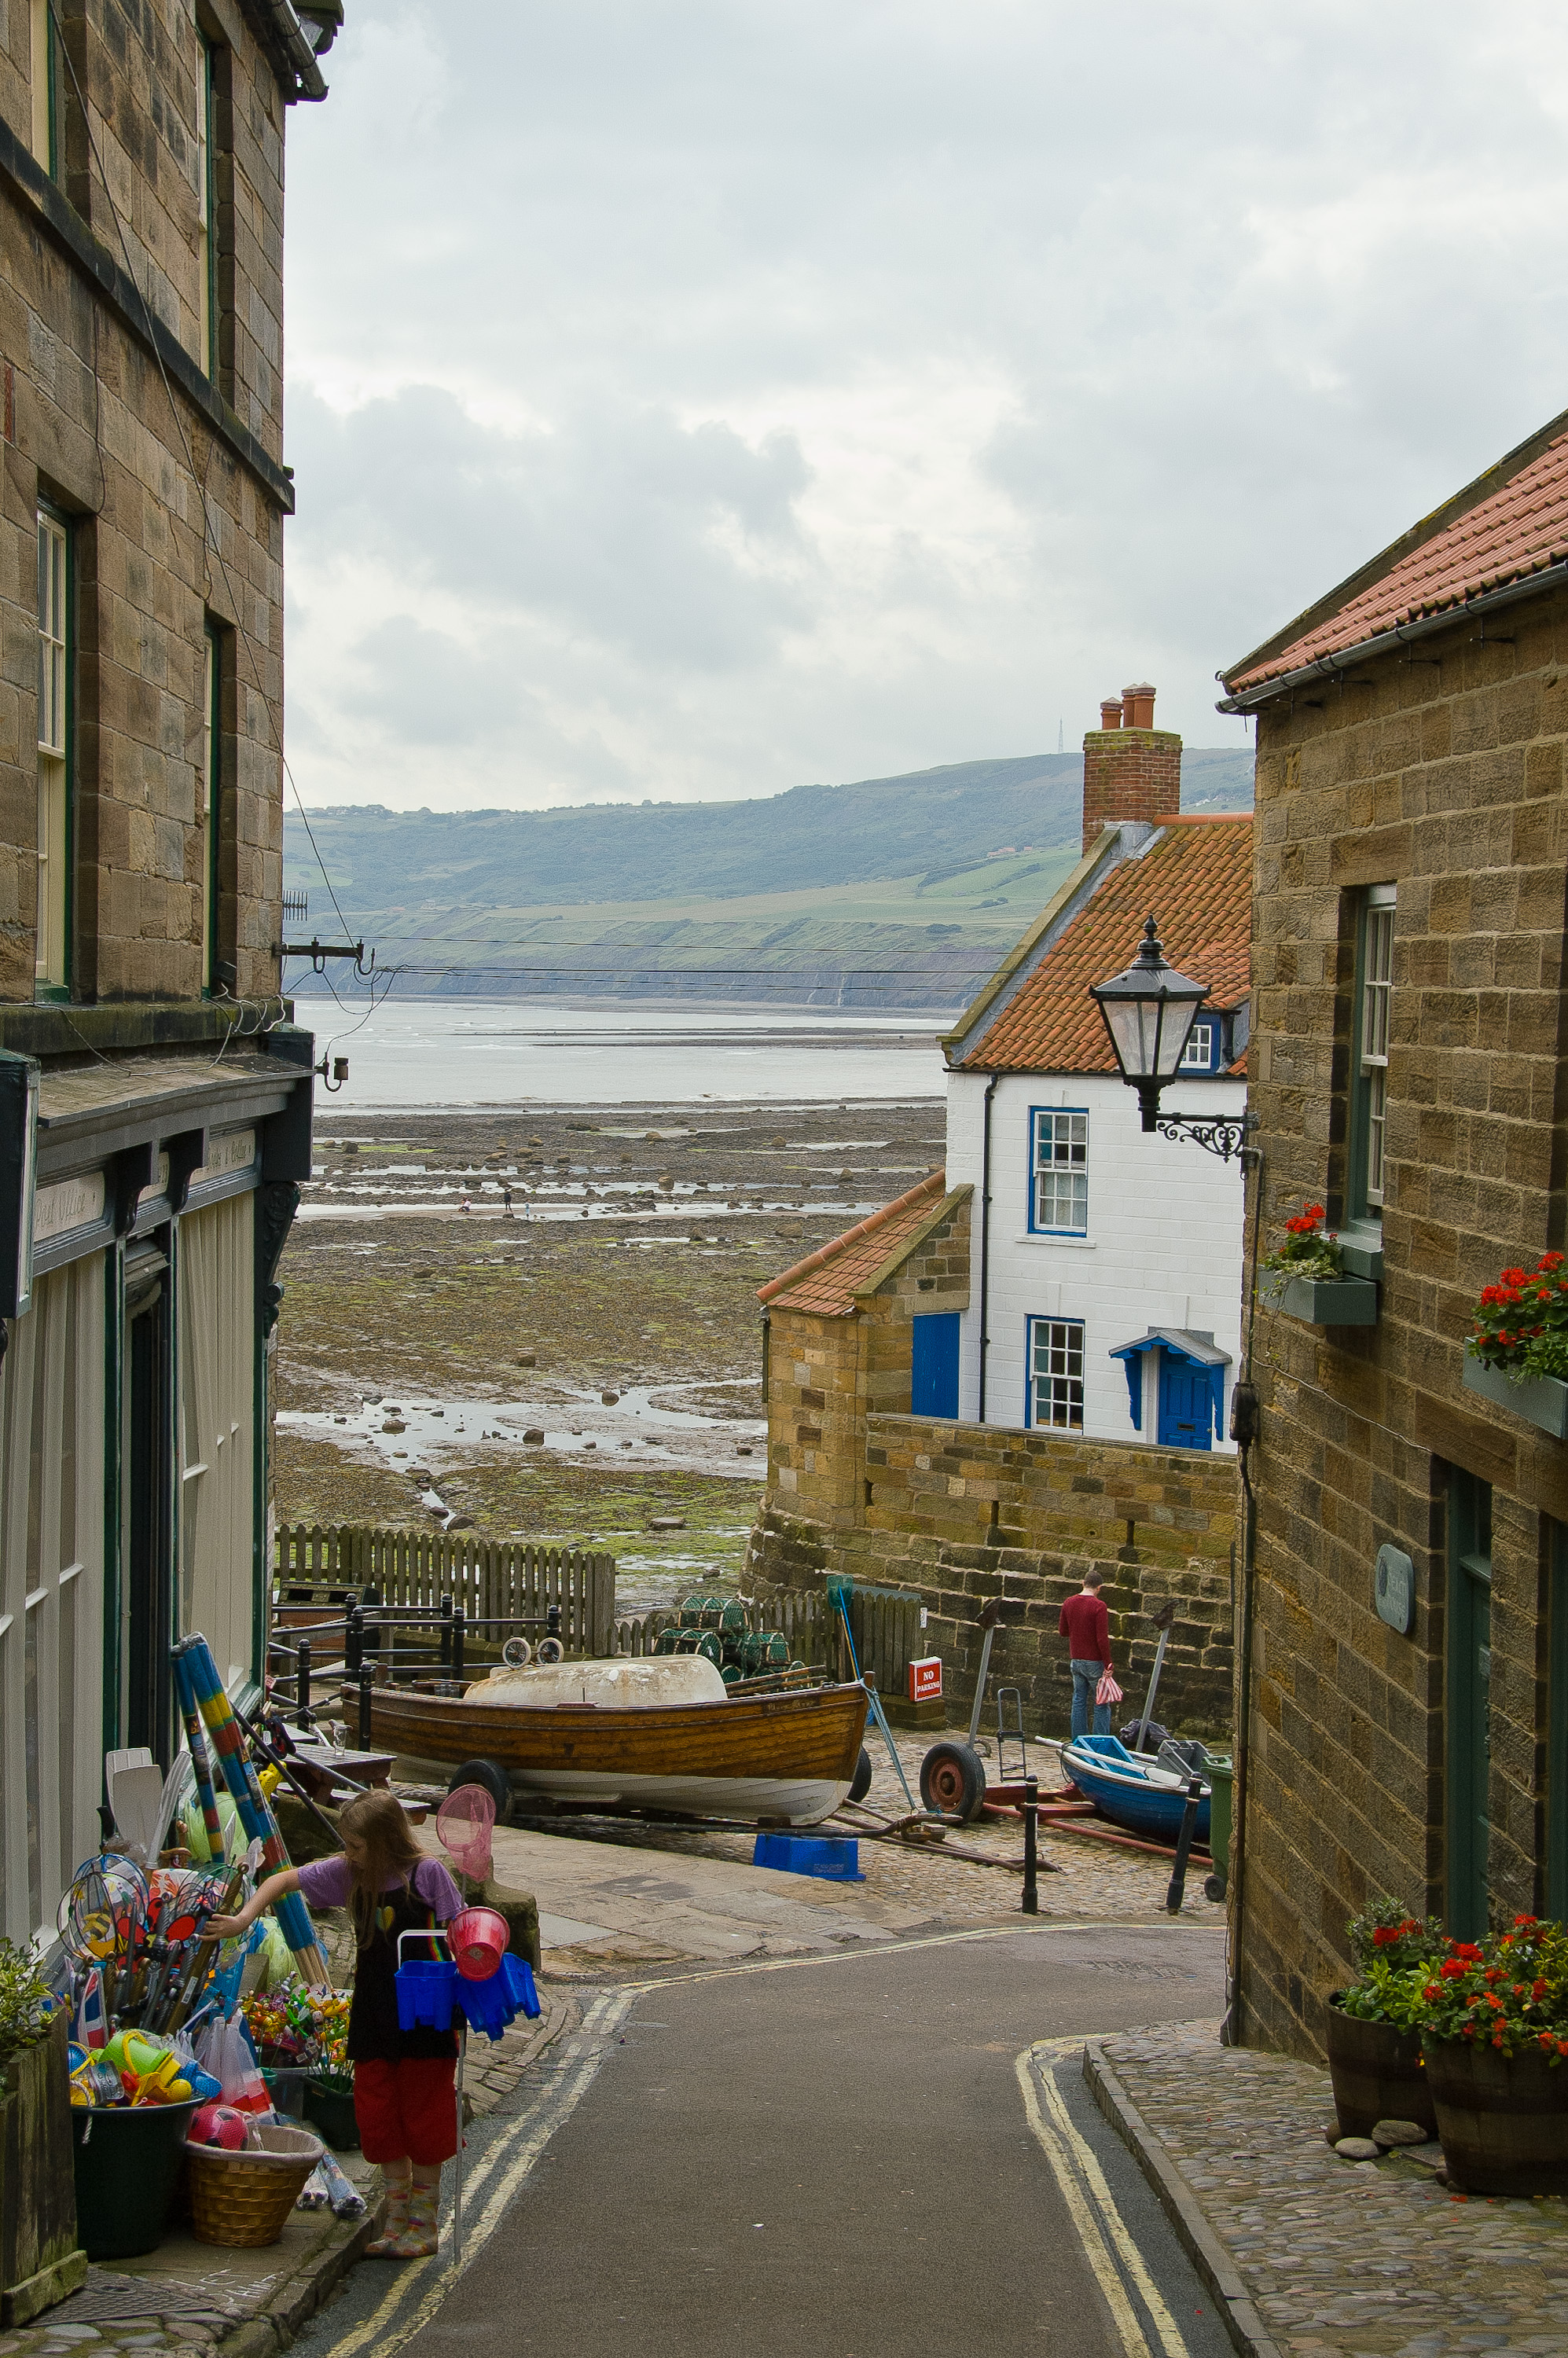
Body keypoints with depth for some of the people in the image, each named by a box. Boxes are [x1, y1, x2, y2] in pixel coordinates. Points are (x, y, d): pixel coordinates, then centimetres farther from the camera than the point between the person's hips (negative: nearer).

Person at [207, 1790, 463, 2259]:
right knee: (378, 2119, 5)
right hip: (372, 2013, 5)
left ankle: (423, 2224, 13)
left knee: (423, 2118, 2)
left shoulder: (427, 1874, -11)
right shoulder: (347, 1873, 2)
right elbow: (284, 1880, 8)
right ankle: (396, 2222, 16)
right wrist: (244, 1918, -6)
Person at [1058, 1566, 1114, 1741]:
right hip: (1094, 1661, -6)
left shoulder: (1069, 1603, 4)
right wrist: (1107, 1665, -13)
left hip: (1075, 1661, 6)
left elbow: (1063, 1631, 15)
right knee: (1101, 1704, 1)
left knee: (1079, 1701, 11)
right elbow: (1102, 1639, -18)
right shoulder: (1098, 1606, -16)